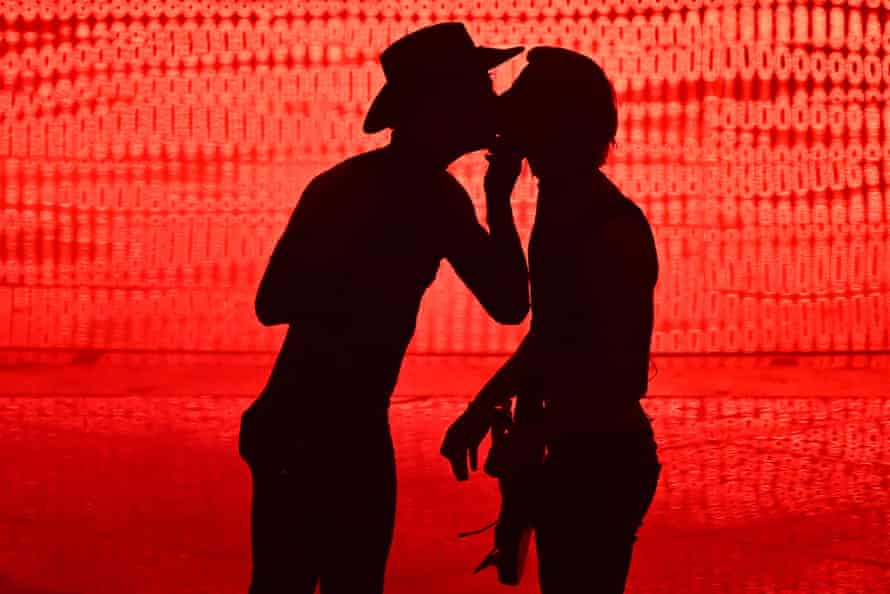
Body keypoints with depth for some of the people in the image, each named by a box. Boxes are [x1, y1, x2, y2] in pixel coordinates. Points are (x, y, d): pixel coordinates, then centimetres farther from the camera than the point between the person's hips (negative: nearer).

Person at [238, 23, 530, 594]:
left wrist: (498, 198, -3)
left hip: (362, 432, 8)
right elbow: (273, 303, -26)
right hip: (299, 437, -8)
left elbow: (510, 304, 5)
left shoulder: (440, 198, 6)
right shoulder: (345, 190, -17)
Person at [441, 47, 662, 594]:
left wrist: (535, 434, -17)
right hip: (575, 456, 9)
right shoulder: (564, 211, 9)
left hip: (602, 463, -9)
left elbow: (624, 376, -22)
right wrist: (483, 409, 14)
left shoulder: (614, 229, -20)